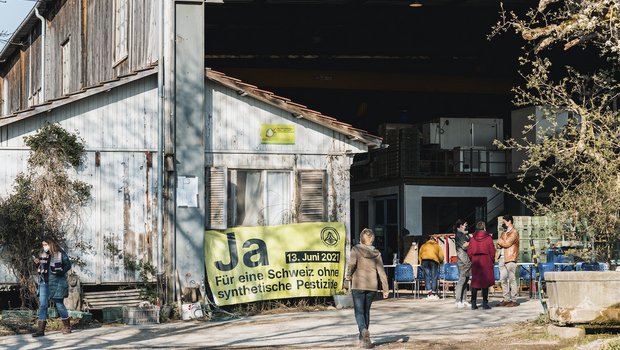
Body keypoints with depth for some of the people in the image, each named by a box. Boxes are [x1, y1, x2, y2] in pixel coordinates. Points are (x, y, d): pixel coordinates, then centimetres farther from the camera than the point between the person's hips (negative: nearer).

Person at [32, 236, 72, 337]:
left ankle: (67, 327, 19)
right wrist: (37, 263, -3)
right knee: (42, 304, -3)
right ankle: (41, 329, -4)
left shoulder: (60, 253, -5)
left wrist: (60, 272, -15)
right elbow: (40, 268, 17)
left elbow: (68, 265, -1)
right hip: (44, 282, 4)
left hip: (56, 282, -4)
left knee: (59, 304, 4)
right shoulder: (42, 254, 9)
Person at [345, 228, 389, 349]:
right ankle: (363, 338, 22)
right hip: (372, 285, 4)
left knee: (359, 311, -2)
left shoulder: (356, 249, -4)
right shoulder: (376, 253, 6)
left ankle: (363, 330, -29)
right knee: (366, 310, 17)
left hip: (358, 285, -4)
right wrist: (385, 289, 3)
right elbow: (381, 271, 2)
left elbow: (351, 263, -19)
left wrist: (348, 275, 0)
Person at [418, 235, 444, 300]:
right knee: (434, 277, 3)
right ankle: (434, 293, -1)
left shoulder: (423, 246, 28)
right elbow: (441, 256, 17)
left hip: (424, 260, 1)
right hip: (434, 260, -1)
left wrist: (421, 263, 30)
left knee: (427, 277, 0)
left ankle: (430, 294, -10)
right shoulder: (437, 246, 25)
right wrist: (440, 262, 34)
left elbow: (420, 255, 21)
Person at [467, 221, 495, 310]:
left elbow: (469, 252, 3)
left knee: (475, 282, 7)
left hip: (475, 261, 3)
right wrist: (492, 260, 8)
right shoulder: (488, 238, -5)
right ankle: (485, 303, -1)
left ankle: (473, 303, 6)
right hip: (486, 261, -3)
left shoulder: (473, 238, 3)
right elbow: (492, 251, -6)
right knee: (485, 282, 1)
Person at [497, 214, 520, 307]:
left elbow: (507, 243, -14)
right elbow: (498, 245, 16)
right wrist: (500, 243, -6)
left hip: (510, 259, -8)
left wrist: (500, 241, 3)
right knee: (503, 280, 7)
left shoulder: (514, 232, -5)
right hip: (502, 258, 8)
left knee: (512, 279, -7)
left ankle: (513, 300, -6)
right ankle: (506, 299, 12)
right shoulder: (504, 232, 21)